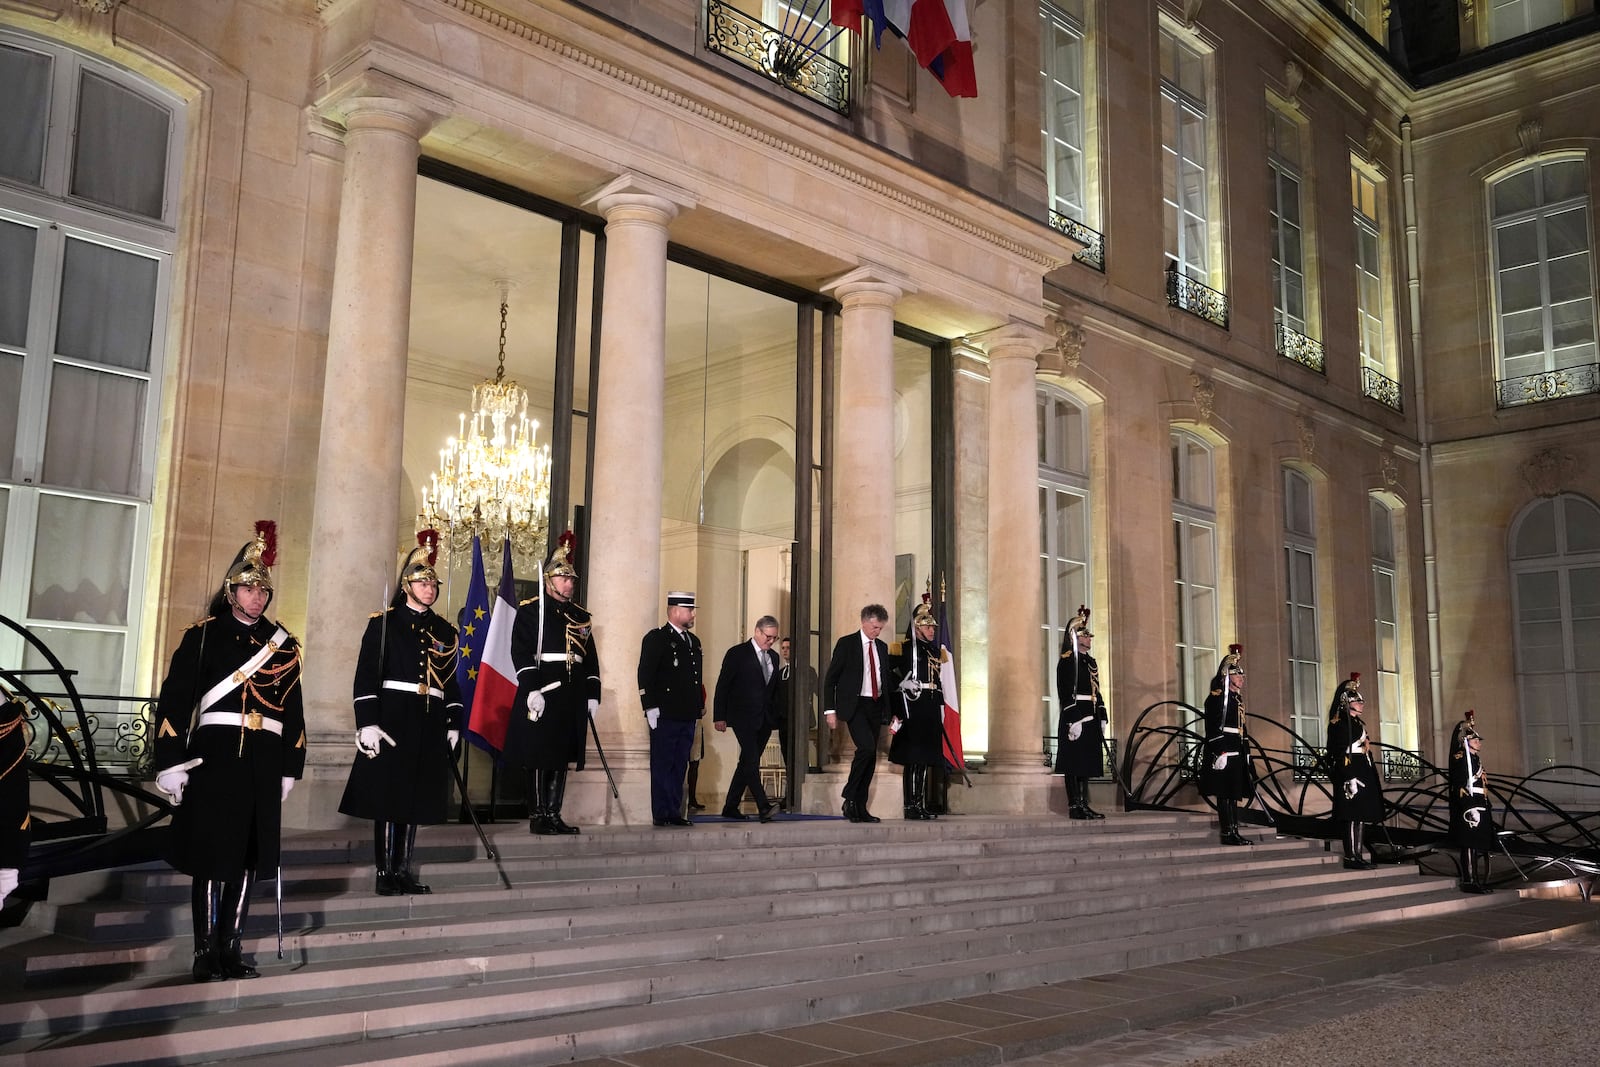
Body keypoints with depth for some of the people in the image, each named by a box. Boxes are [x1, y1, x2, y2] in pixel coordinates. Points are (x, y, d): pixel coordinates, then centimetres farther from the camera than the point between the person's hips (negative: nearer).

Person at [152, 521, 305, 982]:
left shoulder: (282, 643, 11)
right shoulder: (203, 634, 2)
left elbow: (293, 708, 11)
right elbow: (174, 700, -5)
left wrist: (290, 768, 8)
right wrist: (172, 762, -12)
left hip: (263, 762, 3)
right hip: (213, 756, -3)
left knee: (248, 854, 7)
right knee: (211, 853, -1)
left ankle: (230, 948, 16)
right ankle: (205, 951, 9)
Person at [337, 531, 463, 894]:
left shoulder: (444, 632, 14)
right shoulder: (383, 624, 0)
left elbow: (452, 683, 16)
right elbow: (366, 677, -7)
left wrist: (453, 726, 10)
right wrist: (367, 723, -15)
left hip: (429, 725, 4)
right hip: (392, 720, -4)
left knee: (416, 797, 7)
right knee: (388, 796, -3)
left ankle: (403, 868, 15)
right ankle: (384, 873, 5)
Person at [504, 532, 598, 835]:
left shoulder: (581, 616, 17)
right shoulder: (530, 610, -1)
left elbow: (591, 658, 16)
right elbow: (521, 652, -10)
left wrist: (593, 694, 8)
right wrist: (532, 689, -19)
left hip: (572, 698, 6)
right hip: (542, 693, -6)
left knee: (563, 757, 8)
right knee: (540, 756, -3)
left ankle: (553, 815, 15)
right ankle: (537, 817, 4)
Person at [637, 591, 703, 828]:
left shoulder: (693, 641, 18)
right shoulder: (656, 638, -6)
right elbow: (645, 675, -12)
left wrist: (700, 705, 15)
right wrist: (651, 708, -16)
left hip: (687, 717, 7)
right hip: (665, 716, -7)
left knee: (679, 766, 10)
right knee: (663, 766, -1)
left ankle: (675, 812, 16)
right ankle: (661, 814, 3)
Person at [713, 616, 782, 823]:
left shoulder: (773, 657, 14)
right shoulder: (737, 653, -4)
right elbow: (723, 686, -5)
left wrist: (775, 716, 12)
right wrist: (719, 717, -9)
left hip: (765, 720, 7)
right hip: (743, 717, -7)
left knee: (747, 763, 9)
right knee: (751, 761, -16)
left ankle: (730, 807, 17)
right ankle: (763, 807, -23)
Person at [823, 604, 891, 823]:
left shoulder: (882, 647, 15)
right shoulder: (846, 643, -2)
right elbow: (830, 678, -3)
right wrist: (830, 710, -10)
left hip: (875, 706, 6)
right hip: (855, 705, -6)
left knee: (871, 757, 4)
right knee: (867, 747, -23)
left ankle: (860, 808, 11)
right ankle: (850, 798, -8)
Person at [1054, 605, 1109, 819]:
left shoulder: (1091, 662, 19)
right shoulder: (1067, 660, -7)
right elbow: (1066, 693, -14)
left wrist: (1102, 719, 15)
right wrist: (1074, 720, -19)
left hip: (1091, 721, 8)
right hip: (1075, 719, -8)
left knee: (1087, 764, 9)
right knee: (1073, 764, -5)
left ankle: (1083, 805, 13)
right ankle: (1074, 806, -3)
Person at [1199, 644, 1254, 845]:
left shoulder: (1237, 699, 19)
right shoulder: (1216, 698, -9)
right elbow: (1212, 728, -16)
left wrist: (1246, 754, 19)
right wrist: (1218, 753, -22)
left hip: (1237, 755, 10)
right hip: (1223, 753, -10)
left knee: (1234, 794, 10)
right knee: (1225, 794, -6)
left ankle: (1234, 832, 13)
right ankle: (1227, 834, -3)